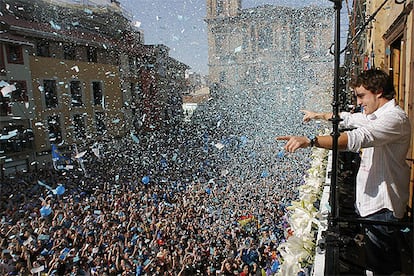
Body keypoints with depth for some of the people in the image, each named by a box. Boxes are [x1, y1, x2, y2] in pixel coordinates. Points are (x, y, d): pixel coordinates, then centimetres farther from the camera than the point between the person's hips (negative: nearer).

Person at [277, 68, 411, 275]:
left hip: (382, 206, -10)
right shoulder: (376, 115, 11)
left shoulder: (395, 118, -22)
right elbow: (349, 119, 29)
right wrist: (320, 115, 32)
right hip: (371, 200, 10)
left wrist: (310, 141, -47)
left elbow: (357, 138, -39)